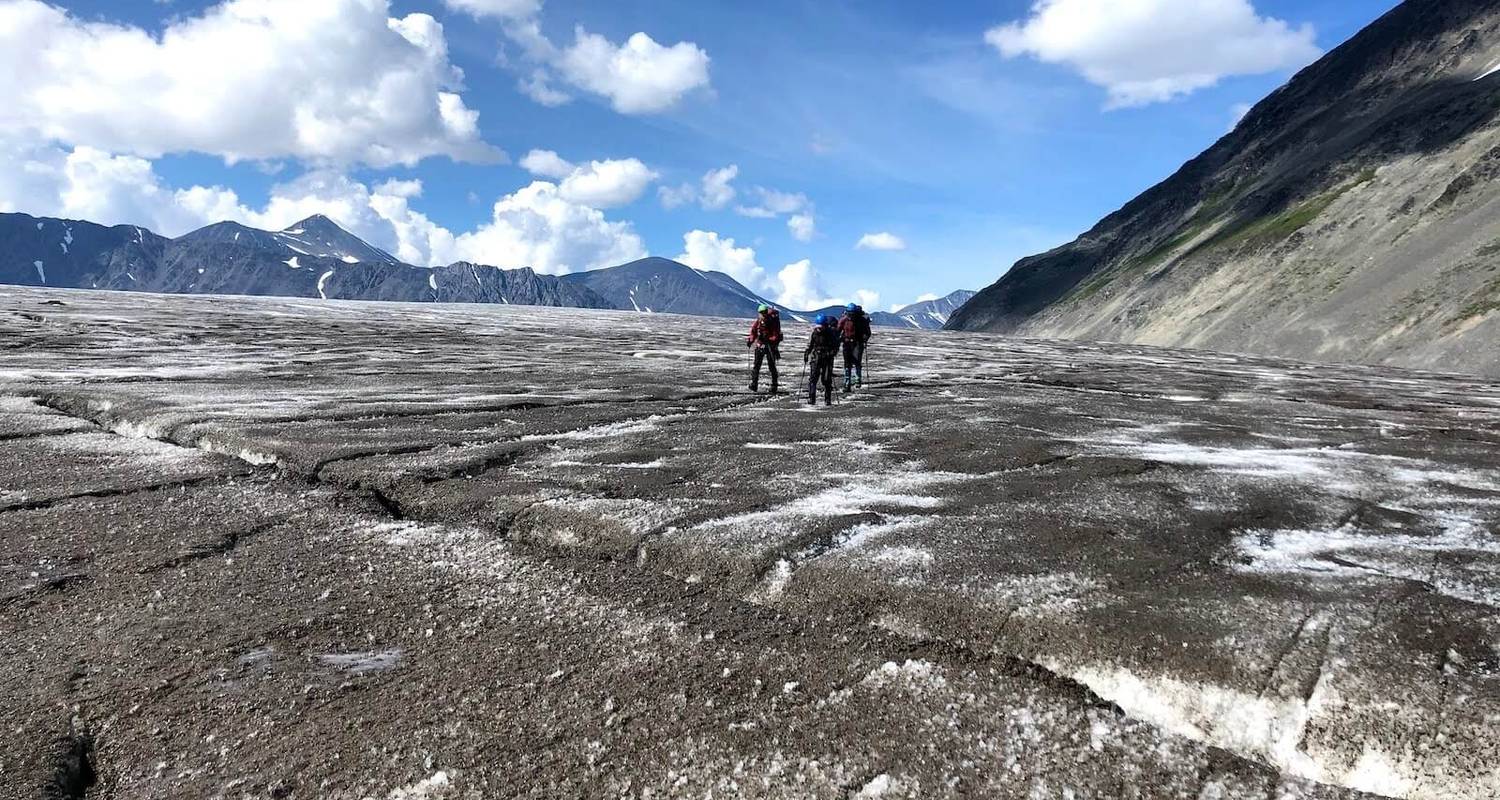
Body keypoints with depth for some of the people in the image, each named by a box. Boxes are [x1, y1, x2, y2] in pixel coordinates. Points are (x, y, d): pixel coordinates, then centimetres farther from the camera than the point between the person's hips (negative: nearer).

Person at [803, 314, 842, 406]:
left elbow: (836, 345, -1)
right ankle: (811, 399, -7)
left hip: (827, 359, -2)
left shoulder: (831, 333, -5)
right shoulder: (814, 332, 3)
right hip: (816, 358, 2)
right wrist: (806, 354, 6)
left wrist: (833, 353, -17)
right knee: (813, 378, -8)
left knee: (827, 380, 2)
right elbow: (809, 345, 14)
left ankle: (828, 400, 12)